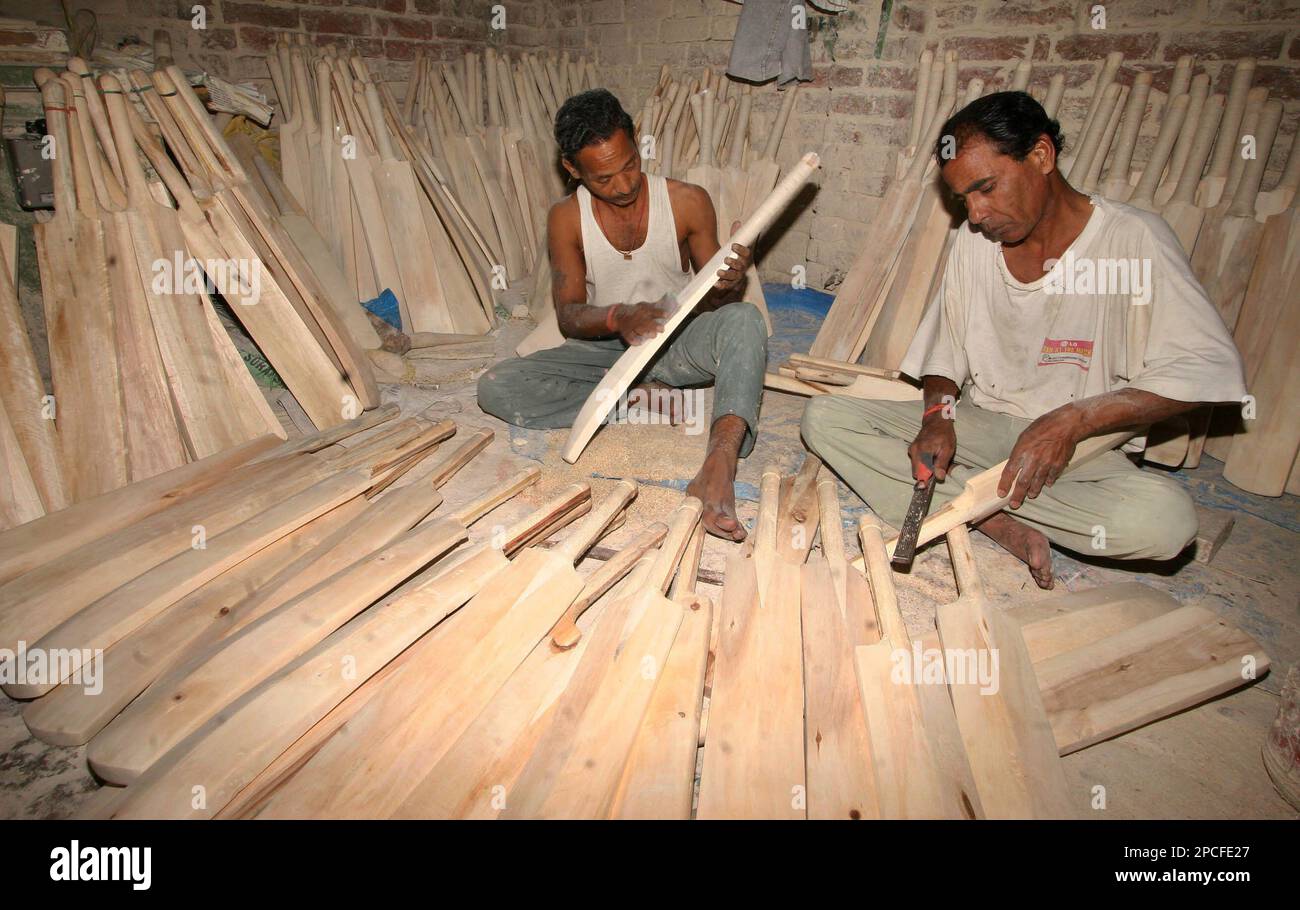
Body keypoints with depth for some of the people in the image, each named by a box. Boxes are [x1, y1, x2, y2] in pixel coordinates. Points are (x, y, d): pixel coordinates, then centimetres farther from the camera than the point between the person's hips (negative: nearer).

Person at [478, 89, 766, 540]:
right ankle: (639, 398, -20)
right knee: (495, 388, -21)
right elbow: (569, 315, -7)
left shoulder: (687, 201, -7)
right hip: (603, 350, 2)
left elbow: (711, 300, -2)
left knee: (744, 319, -34)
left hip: (676, 344, -1)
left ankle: (717, 468, -55)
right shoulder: (567, 218, -5)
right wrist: (618, 317, -31)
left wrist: (725, 285, -29)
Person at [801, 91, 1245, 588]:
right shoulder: (974, 241, 3)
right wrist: (938, 416, -13)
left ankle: (963, 498, -14)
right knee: (824, 416, -16)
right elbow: (945, 352, 8)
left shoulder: (1133, 239, -11)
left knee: (1164, 518, -36)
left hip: (1081, 447, -3)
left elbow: (1204, 369, -15)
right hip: (979, 427, 4)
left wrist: (1071, 421, -27)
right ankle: (1004, 526, -20)